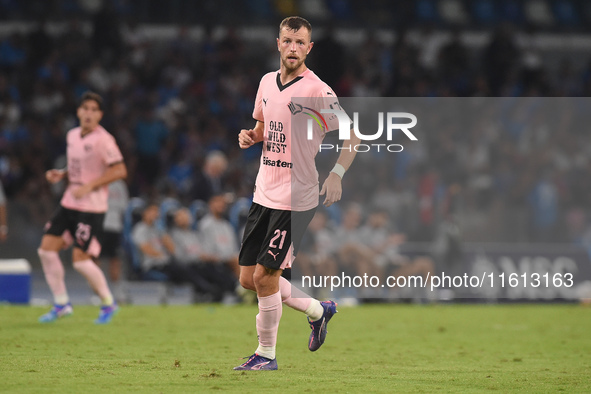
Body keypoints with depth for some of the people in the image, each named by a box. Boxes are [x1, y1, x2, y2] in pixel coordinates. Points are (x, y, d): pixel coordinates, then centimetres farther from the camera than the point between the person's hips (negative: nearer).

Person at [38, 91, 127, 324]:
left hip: (91, 207, -8)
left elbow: (120, 171, -17)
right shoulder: (72, 136, 12)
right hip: (69, 203, 8)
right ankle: (61, 303, 12)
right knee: (46, 249, -1)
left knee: (81, 259, -10)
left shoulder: (103, 139, -12)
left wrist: (89, 186, -20)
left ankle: (108, 304, 11)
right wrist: (60, 175, 5)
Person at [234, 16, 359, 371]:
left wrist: (336, 174, -23)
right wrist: (250, 137, 1)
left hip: (296, 199, -7)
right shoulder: (267, 82, 9)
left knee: (265, 275, -8)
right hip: (264, 193, 7)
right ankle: (318, 310, 28)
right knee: (248, 279, 8)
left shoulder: (318, 92, -13)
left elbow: (351, 135, -9)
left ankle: (266, 354, 9)